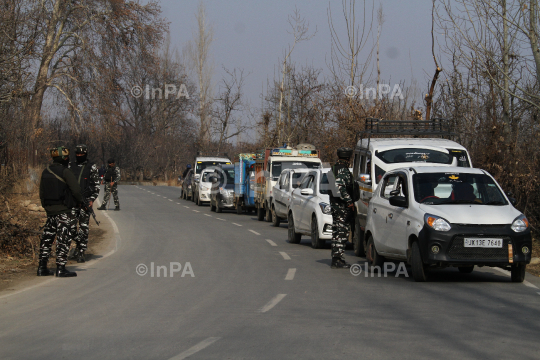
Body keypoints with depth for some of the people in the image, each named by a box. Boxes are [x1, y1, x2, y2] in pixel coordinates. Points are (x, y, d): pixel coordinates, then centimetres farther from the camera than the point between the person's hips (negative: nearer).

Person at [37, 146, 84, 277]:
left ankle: (42, 267, 16)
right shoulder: (65, 172, -12)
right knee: (64, 239, -3)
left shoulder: (46, 172, 9)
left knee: (47, 238, 14)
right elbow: (76, 190, -15)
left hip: (50, 210, 7)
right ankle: (61, 268, -5)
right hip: (63, 210, -7)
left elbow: (41, 192, 14)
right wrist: (80, 201, 3)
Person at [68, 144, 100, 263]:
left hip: (85, 201, -2)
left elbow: (96, 185, 1)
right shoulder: (70, 167, 12)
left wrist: (92, 200, -10)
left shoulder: (92, 167, 3)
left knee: (84, 227, -2)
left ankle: (81, 253, 3)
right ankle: (79, 243, 12)